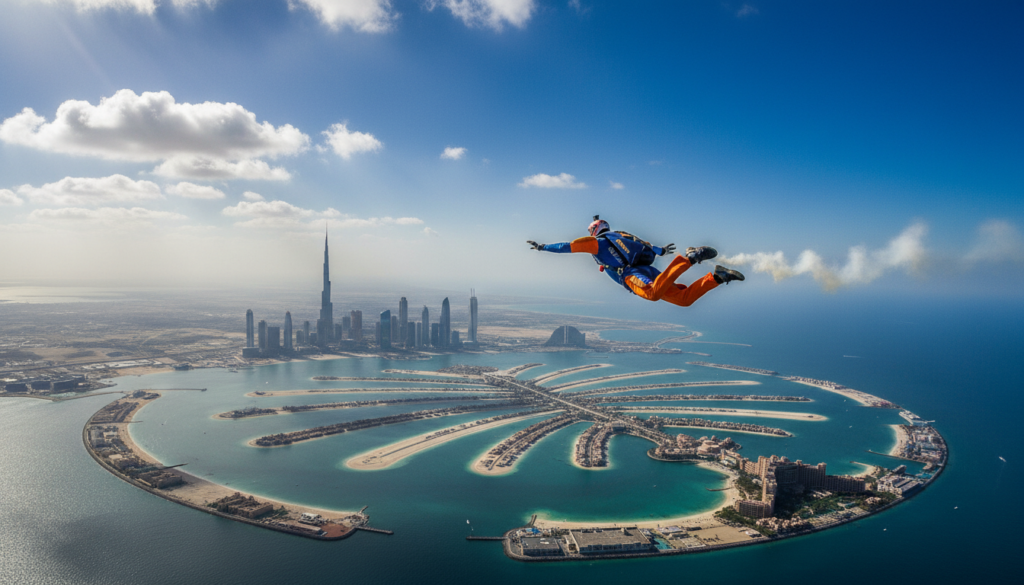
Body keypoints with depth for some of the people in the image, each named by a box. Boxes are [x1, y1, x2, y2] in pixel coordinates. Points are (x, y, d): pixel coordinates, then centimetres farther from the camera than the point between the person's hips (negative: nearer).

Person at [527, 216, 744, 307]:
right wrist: (661, 250, 60)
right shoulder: (620, 237, 34)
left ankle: (688, 258, -39)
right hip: (649, 270, 8)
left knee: (653, 293, -39)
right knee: (685, 298, 6)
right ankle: (716, 276, -11)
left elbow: (568, 246, 13)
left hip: (633, 274, -8)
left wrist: (542, 247, 21)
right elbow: (646, 247, 45)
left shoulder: (597, 242, 14)